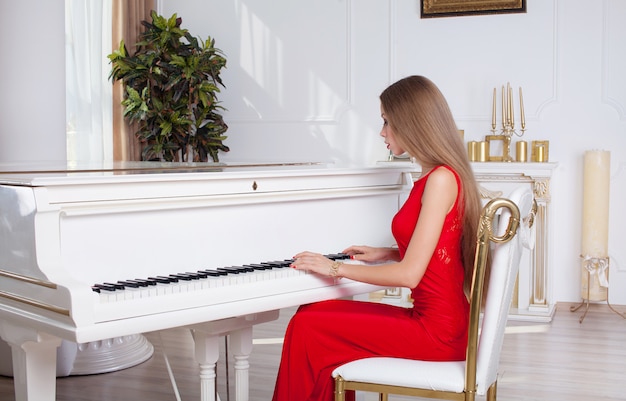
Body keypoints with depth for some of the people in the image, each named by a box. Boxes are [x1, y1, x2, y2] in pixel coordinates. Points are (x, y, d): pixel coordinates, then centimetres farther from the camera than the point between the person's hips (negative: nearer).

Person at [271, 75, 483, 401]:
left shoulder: (441, 178, -18)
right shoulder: (435, 176, 10)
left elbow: (409, 274, -21)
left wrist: (336, 268, -11)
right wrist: (384, 254, 16)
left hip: (437, 331, -9)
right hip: (433, 317, 9)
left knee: (307, 328, -10)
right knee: (313, 311, 6)